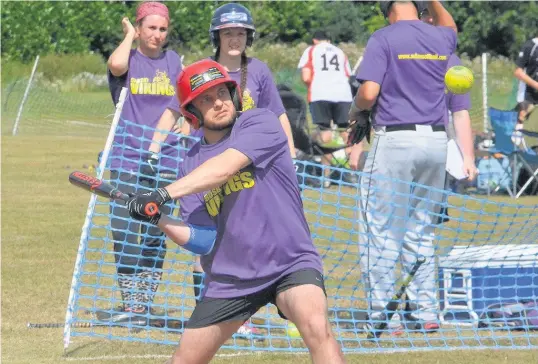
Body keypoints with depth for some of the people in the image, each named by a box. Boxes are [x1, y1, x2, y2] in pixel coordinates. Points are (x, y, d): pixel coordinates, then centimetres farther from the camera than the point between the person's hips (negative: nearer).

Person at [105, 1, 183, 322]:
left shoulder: (172, 61, 11)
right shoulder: (129, 60, 2)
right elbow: (117, 65, -22)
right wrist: (129, 35, -5)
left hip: (166, 160, 2)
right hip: (128, 160, -2)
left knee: (156, 236, 3)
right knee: (126, 233, -6)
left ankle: (145, 303, 9)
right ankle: (129, 303, 0)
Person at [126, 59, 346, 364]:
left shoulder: (261, 123, -7)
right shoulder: (192, 164, 6)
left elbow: (226, 167, -24)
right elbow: (204, 240, 0)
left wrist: (165, 194, -28)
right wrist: (159, 220, -16)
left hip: (289, 262, -5)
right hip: (230, 278, 5)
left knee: (316, 325, -33)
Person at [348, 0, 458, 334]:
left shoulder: (384, 39, -5)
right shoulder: (440, 38, 11)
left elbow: (369, 92, -13)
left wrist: (354, 111, 6)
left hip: (395, 140, -5)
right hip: (436, 141, 5)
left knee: (380, 232, -1)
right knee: (422, 233, 14)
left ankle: (381, 315, -3)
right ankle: (425, 312, 13)